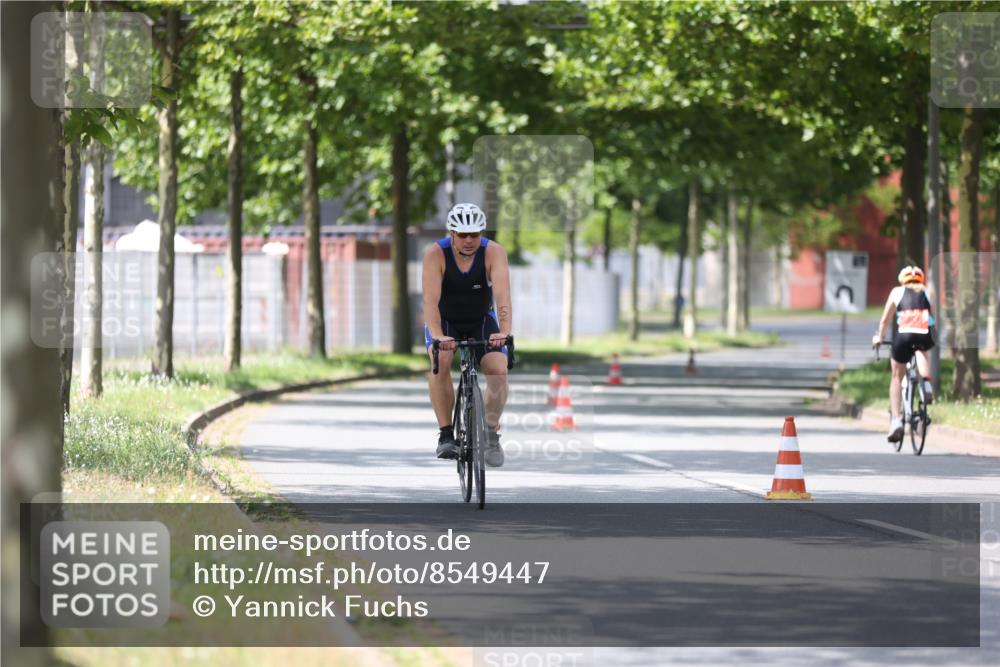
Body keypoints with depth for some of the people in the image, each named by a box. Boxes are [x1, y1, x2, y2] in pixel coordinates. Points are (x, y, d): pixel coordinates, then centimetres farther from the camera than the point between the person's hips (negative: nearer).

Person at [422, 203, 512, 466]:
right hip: (445, 321, -1)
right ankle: (446, 434, -21)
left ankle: (491, 432, 1)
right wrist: (437, 336, -52)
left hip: (481, 321, 1)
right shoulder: (436, 254, -25)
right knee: (440, 362, -30)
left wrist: (504, 332, -52)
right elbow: (431, 299, -35)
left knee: (499, 370, -21)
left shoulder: (493, 252, -24)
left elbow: (503, 296, -36)